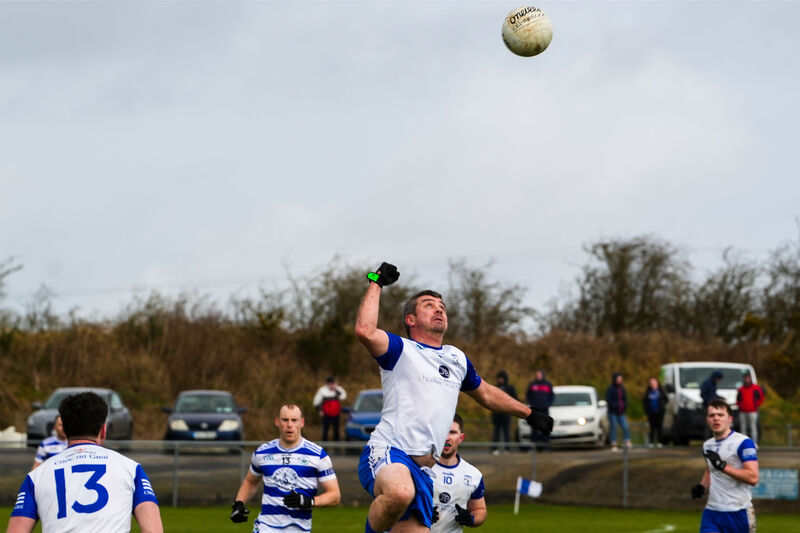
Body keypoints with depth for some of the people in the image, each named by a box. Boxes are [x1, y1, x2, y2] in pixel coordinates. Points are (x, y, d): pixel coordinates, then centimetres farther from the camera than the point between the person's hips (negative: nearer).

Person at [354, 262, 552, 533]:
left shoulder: (457, 359, 24)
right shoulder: (401, 350, 3)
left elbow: (486, 394, 42)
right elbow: (365, 330, -18)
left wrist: (529, 414, 48)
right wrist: (376, 283, -8)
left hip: (423, 469, 7)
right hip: (388, 451, -7)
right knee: (400, 493, -40)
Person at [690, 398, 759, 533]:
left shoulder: (743, 442, -10)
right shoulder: (707, 445, 12)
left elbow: (753, 477, -20)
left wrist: (722, 465, -24)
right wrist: (702, 486, 11)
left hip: (738, 513, -5)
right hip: (712, 512, 5)